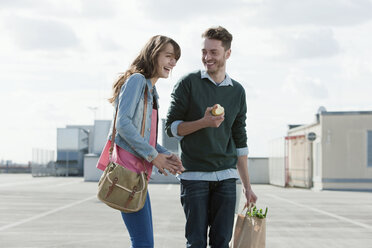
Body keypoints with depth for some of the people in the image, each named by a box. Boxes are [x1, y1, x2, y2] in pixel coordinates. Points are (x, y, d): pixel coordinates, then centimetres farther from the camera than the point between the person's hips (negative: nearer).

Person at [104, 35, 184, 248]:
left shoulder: (151, 90, 22)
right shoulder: (137, 80, -7)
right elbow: (123, 123, -18)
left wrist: (167, 155, 4)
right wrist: (153, 156, -14)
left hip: (139, 171, 10)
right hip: (128, 168, -10)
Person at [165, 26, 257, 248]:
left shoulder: (237, 92, 10)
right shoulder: (189, 84, 0)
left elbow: (240, 141, 14)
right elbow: (172, 127, -1)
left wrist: (247, 186, 12)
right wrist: (204, 123, -18)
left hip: (226, 177, 3)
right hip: (194, 175, -3)